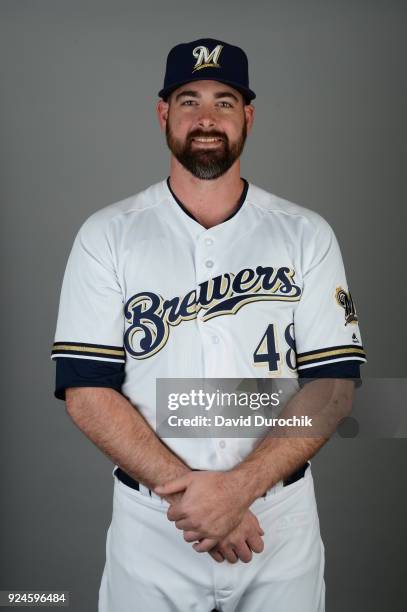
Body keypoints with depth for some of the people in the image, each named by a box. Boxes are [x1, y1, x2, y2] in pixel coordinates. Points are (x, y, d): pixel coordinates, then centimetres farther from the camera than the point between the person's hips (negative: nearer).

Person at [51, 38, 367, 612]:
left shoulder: (307, 234, -1)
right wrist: (185, 491, -18)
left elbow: (333, 383, -6)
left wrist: (238, 486, -19)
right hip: (148, 523, 0)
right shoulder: (106, 236, -3)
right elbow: (87, 389, -8)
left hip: (281, 518, 1)